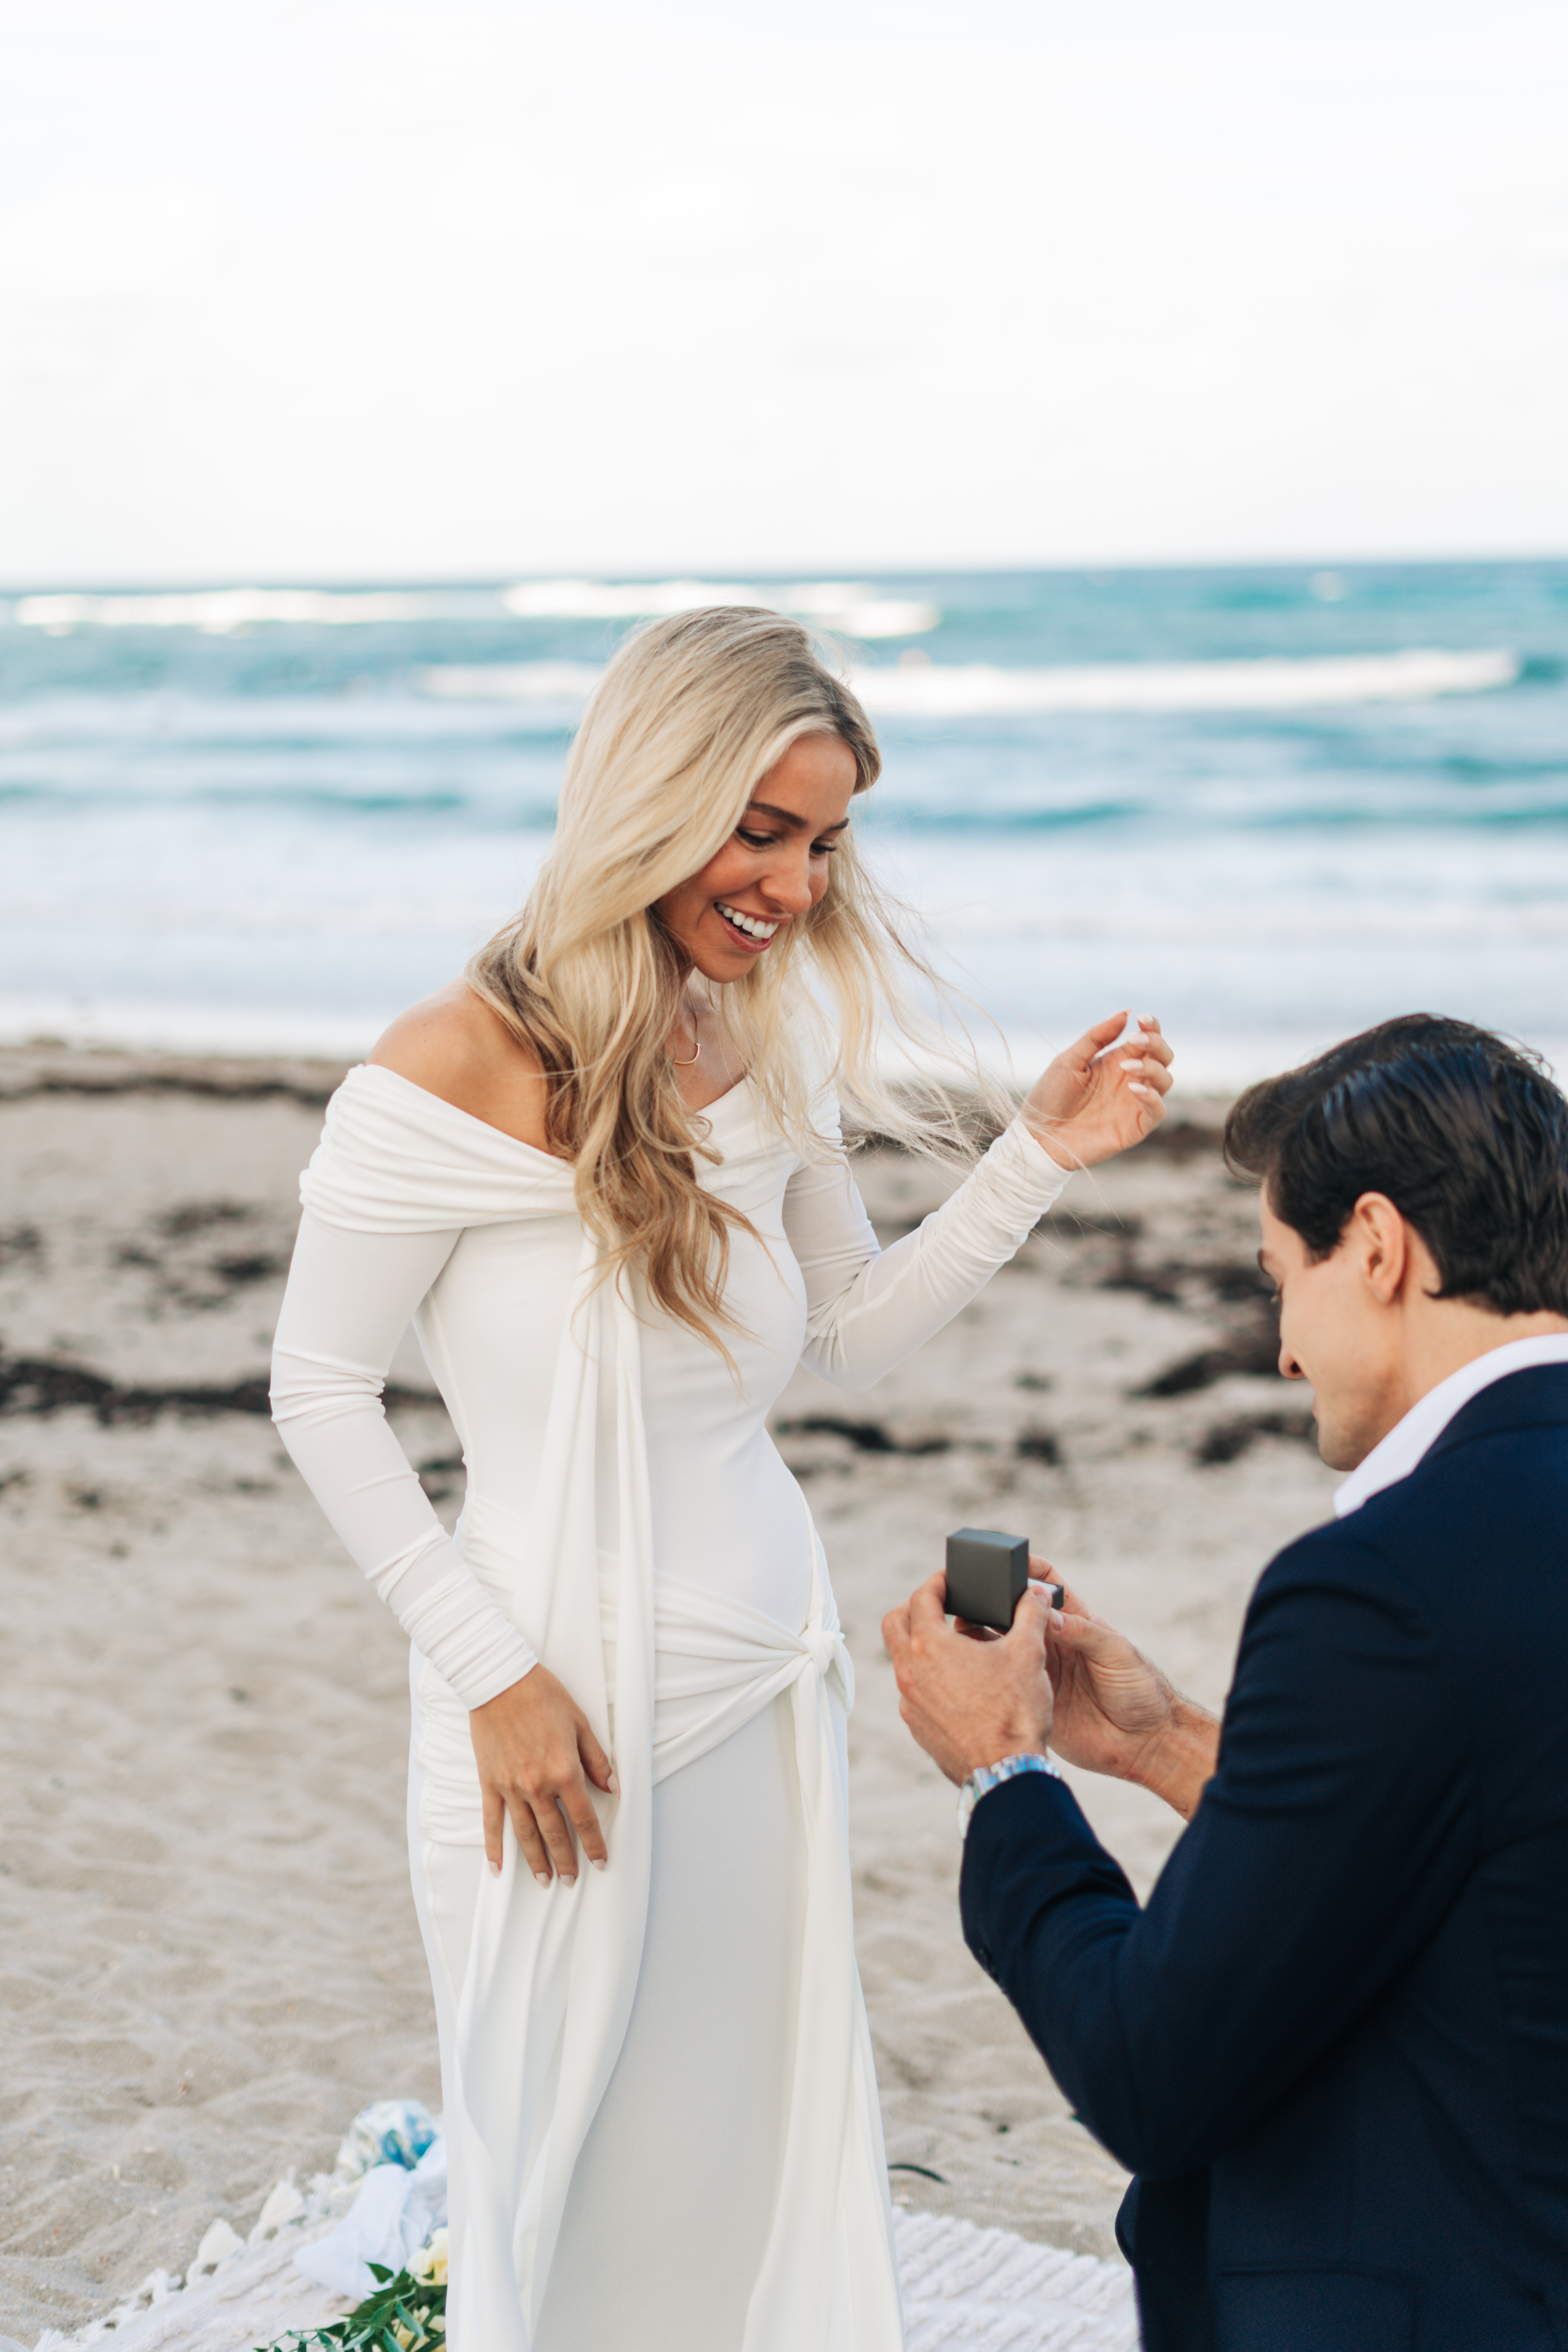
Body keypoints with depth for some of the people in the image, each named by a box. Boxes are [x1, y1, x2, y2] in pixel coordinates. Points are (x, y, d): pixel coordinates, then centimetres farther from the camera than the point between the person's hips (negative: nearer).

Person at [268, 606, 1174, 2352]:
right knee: (570, 2156, 11)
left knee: (768, 2136, 17)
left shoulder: (765, 1059, 1)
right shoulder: (449, 1074, -17)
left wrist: (1040, 1155, -1)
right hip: (567, 1701, -5)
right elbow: (319, 1391, -10)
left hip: (765, 1679, 6)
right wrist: (494, 1675, -13)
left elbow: (857, 1333, 11)